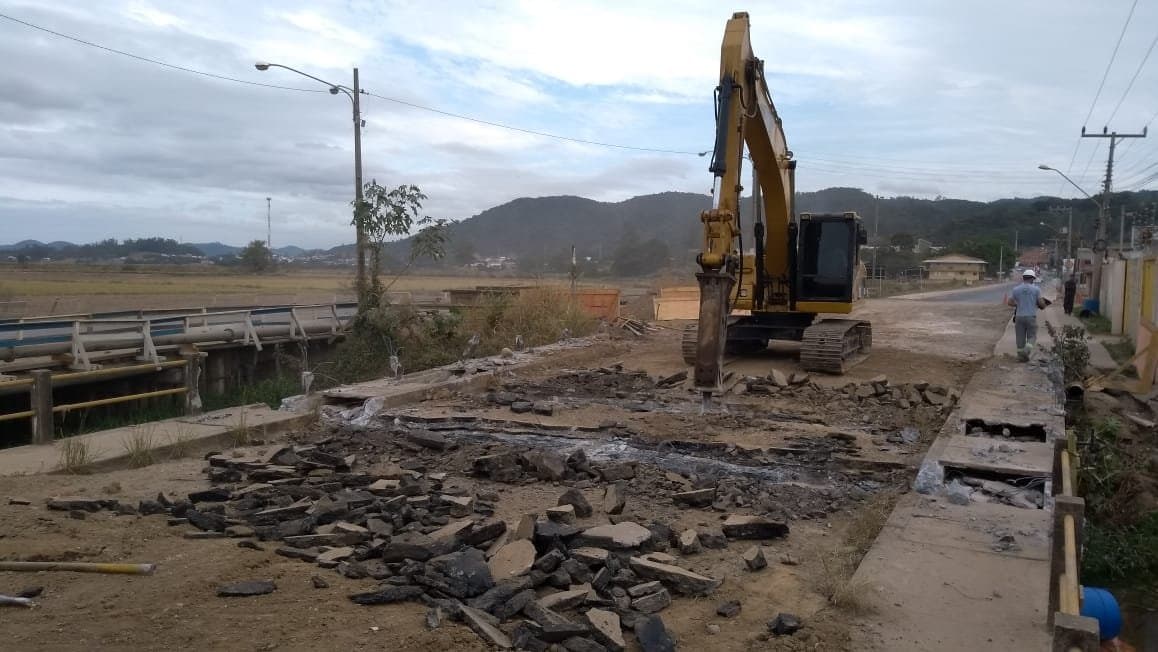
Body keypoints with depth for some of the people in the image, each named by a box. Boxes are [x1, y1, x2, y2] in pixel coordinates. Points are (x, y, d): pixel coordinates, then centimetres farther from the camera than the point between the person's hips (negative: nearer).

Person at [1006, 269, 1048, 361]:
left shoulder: (1016, 289, 1)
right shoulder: (1036, 289, -4)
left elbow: (1009, 302, 0)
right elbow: (1041, 303, -5)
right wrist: (1044, 305, 18)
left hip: (1019, 316, 2)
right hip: (1031, 316, -2)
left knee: (1020, 337, 10)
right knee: (1032, 336, 10)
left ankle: (1021, 354, 13)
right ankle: (1027, 349, -14)